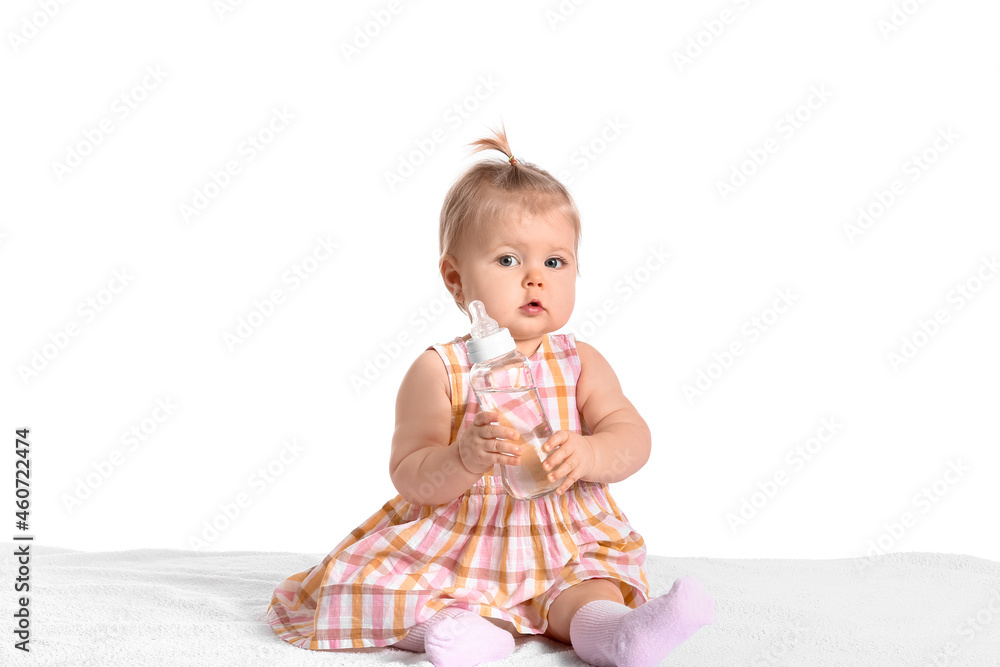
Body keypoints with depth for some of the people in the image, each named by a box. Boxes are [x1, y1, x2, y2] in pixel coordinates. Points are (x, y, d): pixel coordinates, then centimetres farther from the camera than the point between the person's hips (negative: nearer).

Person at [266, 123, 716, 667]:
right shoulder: (438, 371, -7)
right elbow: (409, 476, -11)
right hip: (450, 547, -1)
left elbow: (632, 437, -6)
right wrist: (464, 459, -33)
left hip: (564, 546, 2)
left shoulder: (579, 363, 2)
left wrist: (589, 454, -29)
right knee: (359, 589, -22)